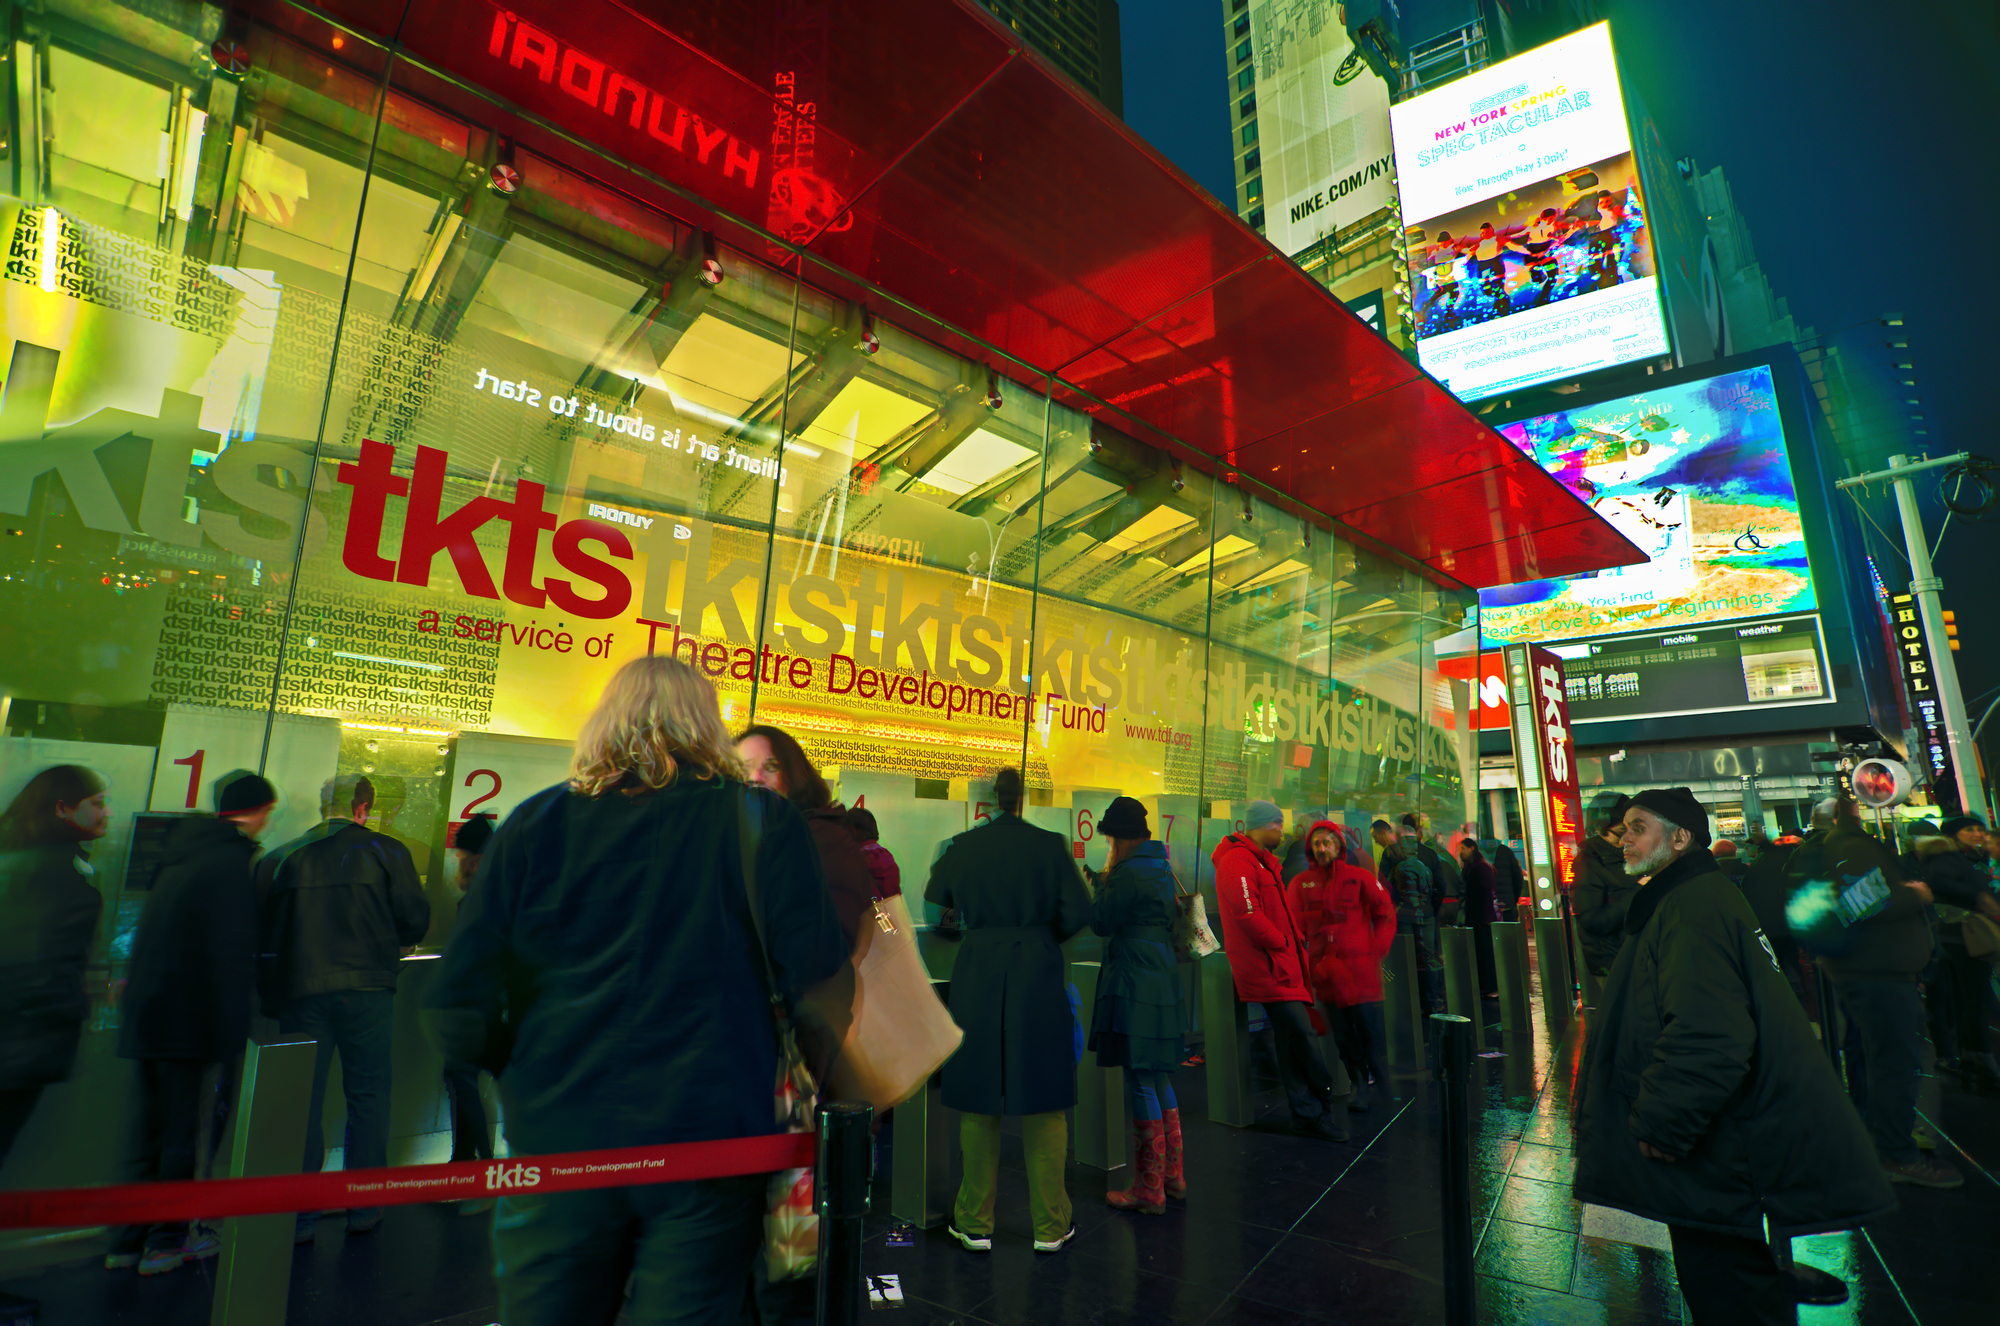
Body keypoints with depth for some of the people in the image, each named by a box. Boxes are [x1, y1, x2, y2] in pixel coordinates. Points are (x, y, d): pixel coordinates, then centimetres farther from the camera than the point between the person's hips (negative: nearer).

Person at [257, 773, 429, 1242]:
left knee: (302, 1102, 11)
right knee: (368, 1096, 8)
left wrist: (270, 995, 20)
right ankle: (364, 1208, 15)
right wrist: (395, 945, 17)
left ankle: (299, 1216, 17)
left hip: (299, 991, 3)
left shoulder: (280, 858, 8)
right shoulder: (385, 851, -1)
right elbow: (415, 917, -4)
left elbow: (260, 933, 8)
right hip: (366, 989, -2)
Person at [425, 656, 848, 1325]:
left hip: (557, 1142, 2)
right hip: (710, 1143, -1)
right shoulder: (760, 819, -5)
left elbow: (456, 1011, -1)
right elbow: (818, 982, -10)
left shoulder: (535, 823, 0)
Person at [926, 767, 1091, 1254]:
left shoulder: (962, 847, -2)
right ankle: (1050, 1225, 22)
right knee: (1043, 1105, 11)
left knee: (979, 1104, 12)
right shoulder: (1050, 845, -7)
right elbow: (1077, 913, -7)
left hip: (977, 978, 1)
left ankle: (975, 1224, 24)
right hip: (1038, 976, -1)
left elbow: (934, 901, 11)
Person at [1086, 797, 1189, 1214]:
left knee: (1141, 1084, 0)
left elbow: (1102, 922, -11)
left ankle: (1149, 1190, 11)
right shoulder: (1161, 867, 12)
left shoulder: (1129, 872, -17)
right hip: (1162, 980, 10)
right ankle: (1172, 1175, 31)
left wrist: (1096, 885, 5)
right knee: (1158, 1079, 19)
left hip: (1134, 987, -10)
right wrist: (1104, 882, 16)